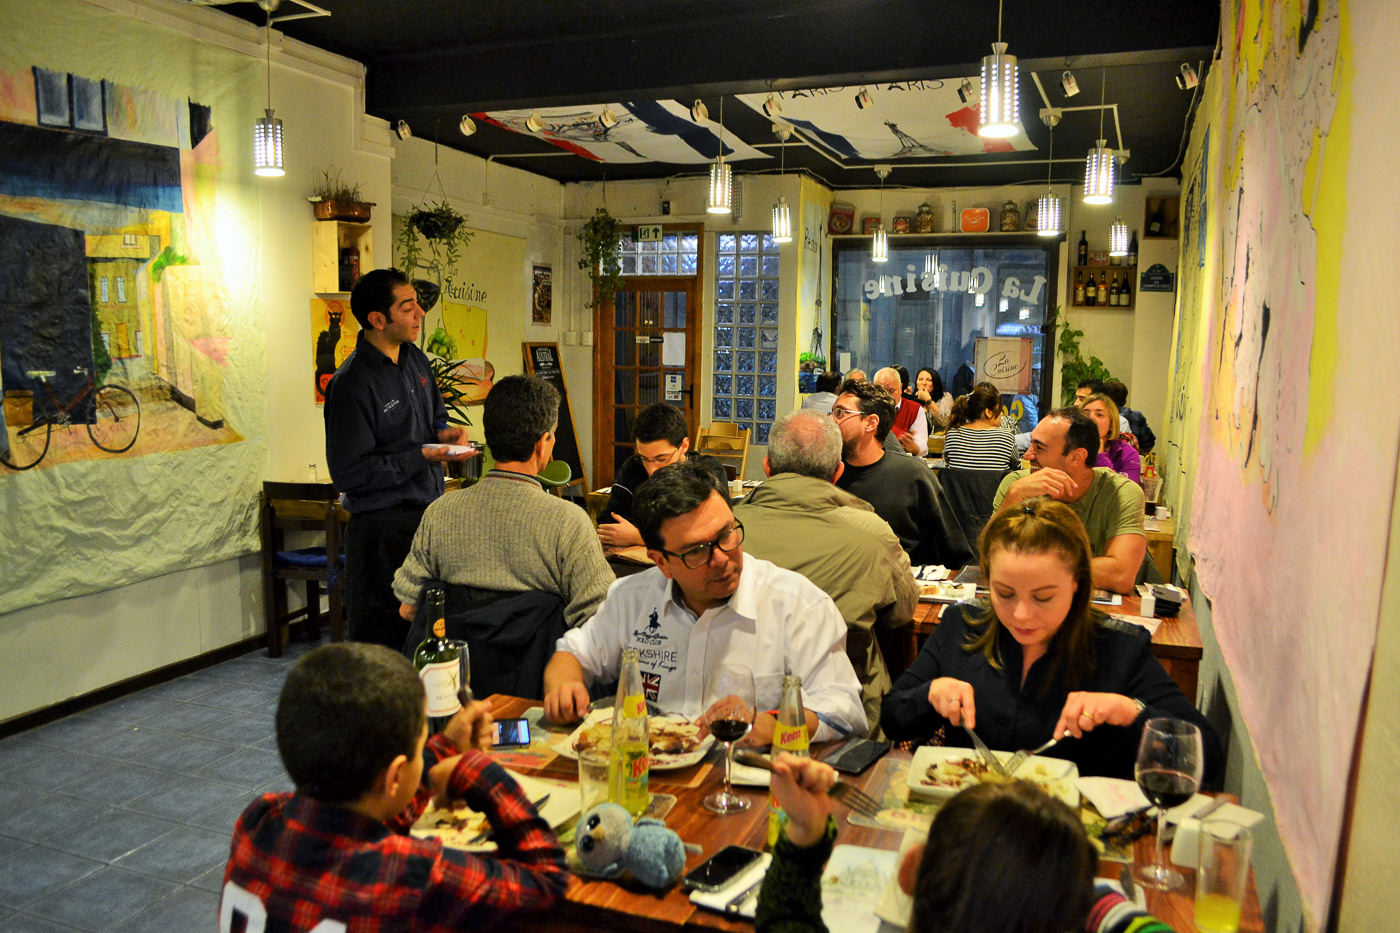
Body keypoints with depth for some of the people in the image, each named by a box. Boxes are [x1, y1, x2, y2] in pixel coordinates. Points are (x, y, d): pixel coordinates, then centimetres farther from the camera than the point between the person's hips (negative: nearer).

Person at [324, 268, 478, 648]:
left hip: (428, 515, 8)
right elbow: (349, 474, -19)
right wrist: (422, 457, -19)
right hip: (383, 528, -8)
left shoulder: (415, 358, 8)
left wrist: (443, 431, 1)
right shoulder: (352, 384, -18)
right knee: (385, 637, 2)